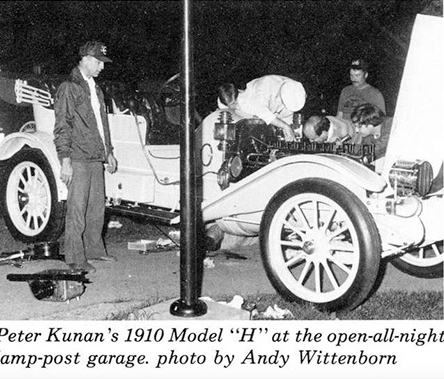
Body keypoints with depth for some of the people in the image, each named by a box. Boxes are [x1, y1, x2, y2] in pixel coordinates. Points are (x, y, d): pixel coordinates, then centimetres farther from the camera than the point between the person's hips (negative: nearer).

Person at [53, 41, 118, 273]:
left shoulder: (95, 89, 18)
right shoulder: (69, 88, -8)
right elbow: (62, 128, -12)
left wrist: (109, 152, 24)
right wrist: (65, 160, -18)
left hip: (96, 158, 8)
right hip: (78, 160, -8)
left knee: (97, 208, 13)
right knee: (77, 211, -4)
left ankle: (94, 249, 26)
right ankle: (75, 259, 3)